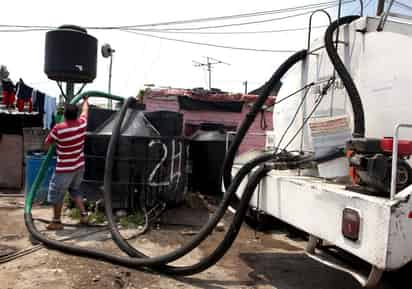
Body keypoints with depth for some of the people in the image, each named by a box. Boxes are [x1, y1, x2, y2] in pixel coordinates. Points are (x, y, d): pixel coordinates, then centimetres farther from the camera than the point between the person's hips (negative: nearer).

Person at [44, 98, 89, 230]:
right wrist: (85, 100, 35)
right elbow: (85, 110, 16)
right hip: (79, 166, 6)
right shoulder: (82, 124, -7)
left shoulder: (58, 128, -21)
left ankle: (56, 222, 21)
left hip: (64, 169, -6)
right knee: (75, 190, 24)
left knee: (57, 194, 11)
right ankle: (84, 215, 20)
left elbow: (47, 143, -4)